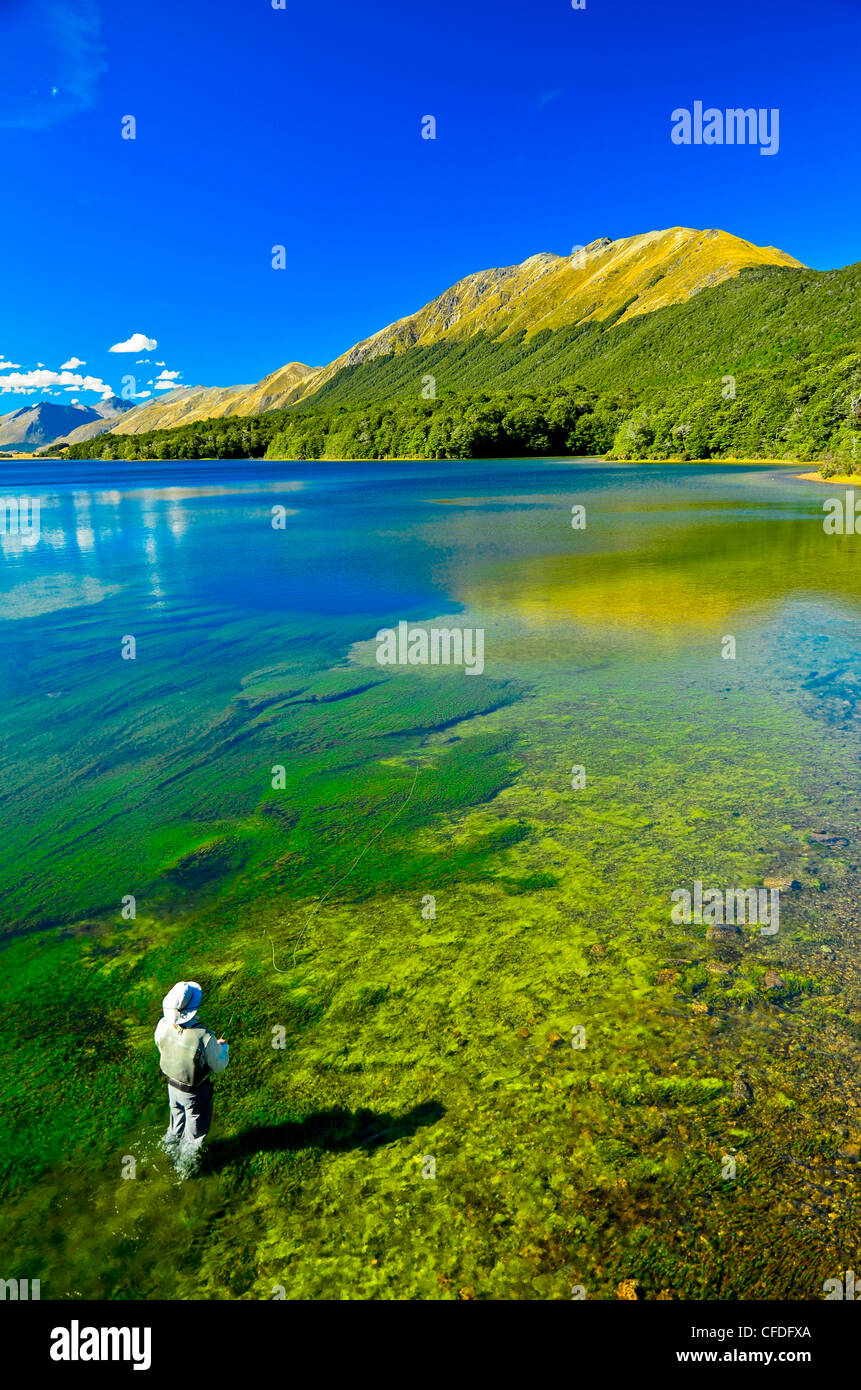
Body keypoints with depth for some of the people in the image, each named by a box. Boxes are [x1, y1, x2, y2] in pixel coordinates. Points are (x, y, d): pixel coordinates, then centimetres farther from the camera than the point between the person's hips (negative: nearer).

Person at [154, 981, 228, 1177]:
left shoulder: (163, 1025, -25)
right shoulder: (204, 1037, -38)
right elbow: (219, 1066, -20)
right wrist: (223, 1047, 0)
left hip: (173, 1085, 5)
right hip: (196, 1093, -4)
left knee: (177, 1123, 34)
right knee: (195, 1131, 24)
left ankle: (172, 1149, 58)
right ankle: (187, 1166, 46)